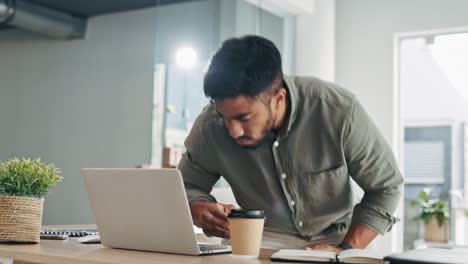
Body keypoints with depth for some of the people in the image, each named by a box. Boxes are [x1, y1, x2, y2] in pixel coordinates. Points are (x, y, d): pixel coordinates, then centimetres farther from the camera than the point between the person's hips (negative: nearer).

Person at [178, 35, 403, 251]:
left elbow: (386, 187, -10)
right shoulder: (210, 124, -17)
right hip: (262, 241, 0)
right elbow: (186, 185, -1)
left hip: (333, 239, 1)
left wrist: (346, 250, -20)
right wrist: (203, 213, -24)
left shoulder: (338, 110, -22)